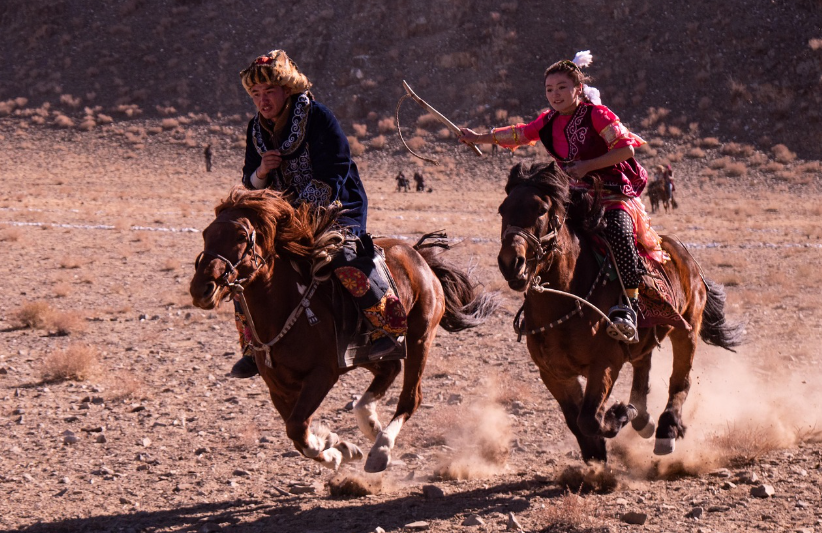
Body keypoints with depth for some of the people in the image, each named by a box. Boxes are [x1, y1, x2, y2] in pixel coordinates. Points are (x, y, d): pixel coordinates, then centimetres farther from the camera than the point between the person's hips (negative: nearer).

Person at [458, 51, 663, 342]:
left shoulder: (596, 115, -10)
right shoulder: (549, 121, 9)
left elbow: (625, 148, -14)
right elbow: (519, 134, 20)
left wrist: (587, 166, -20)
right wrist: (480, 138, 17)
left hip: (615, 194, -8)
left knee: (619, 232, -34)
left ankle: (630, 304, -33)